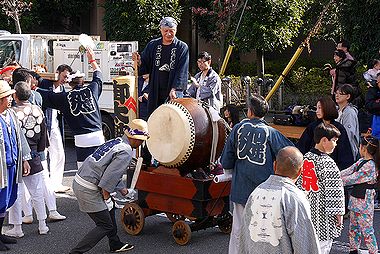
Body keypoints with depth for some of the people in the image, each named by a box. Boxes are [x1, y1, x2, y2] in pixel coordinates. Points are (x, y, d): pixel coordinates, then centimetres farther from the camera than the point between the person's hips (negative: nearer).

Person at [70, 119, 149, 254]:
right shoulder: (125, 153, -16)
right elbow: (109, 177, -20)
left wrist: (124, 190, 36)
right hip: (88, 190, -10)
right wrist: (107, 198, -8)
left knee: (110, 207, 26)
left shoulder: (116, 142, 14)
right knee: (105, 226, -1)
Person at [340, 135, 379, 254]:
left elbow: (353, 179, -19)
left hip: (364, 202, -9)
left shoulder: (370, 166, -21)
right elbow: (348, 171, 5)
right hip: (355, 198, 9)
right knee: (353, 227, 17)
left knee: (367, 230, -1)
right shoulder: (361, 161, 7)